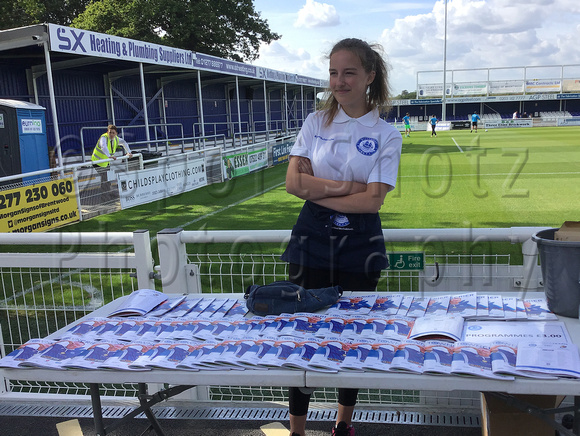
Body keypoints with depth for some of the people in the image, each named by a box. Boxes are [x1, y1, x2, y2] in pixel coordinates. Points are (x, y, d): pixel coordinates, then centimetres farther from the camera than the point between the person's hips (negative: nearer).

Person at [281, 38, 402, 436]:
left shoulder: (386, 135, -1)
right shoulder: (316, 122, 4)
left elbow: (373, 200, -11)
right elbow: (293, 182, -6)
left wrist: (317, 190, -11)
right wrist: (347, 187, -13)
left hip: (360, 242, -1)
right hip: (313, 238, 1)